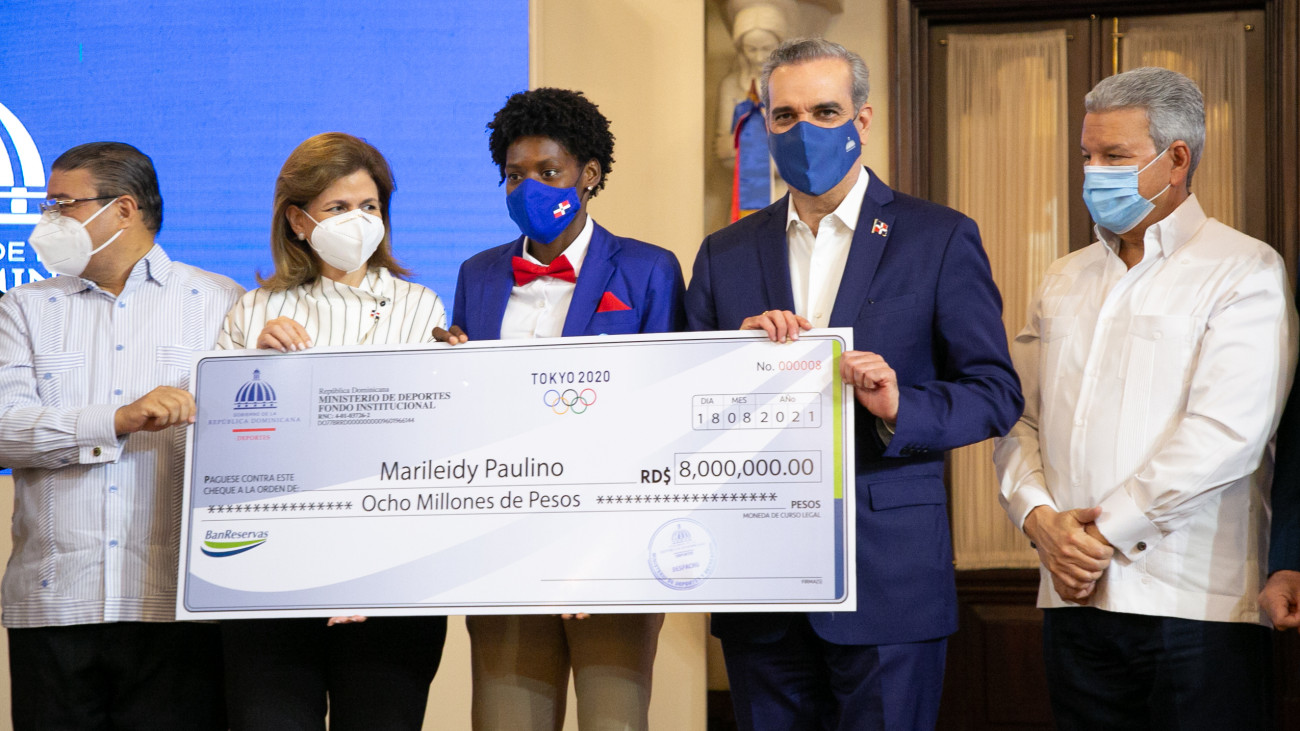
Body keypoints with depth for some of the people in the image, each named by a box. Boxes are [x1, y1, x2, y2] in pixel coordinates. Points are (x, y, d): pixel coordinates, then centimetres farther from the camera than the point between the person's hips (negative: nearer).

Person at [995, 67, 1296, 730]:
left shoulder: (1243, 272, -2)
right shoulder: (1063, 282, 18)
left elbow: (1223, 436, -13)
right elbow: (1017, 418, 14)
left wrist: (1106, 534, -11)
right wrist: (1038, 516, -5)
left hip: (1194, 604, -5)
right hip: (1073, 597, 5)